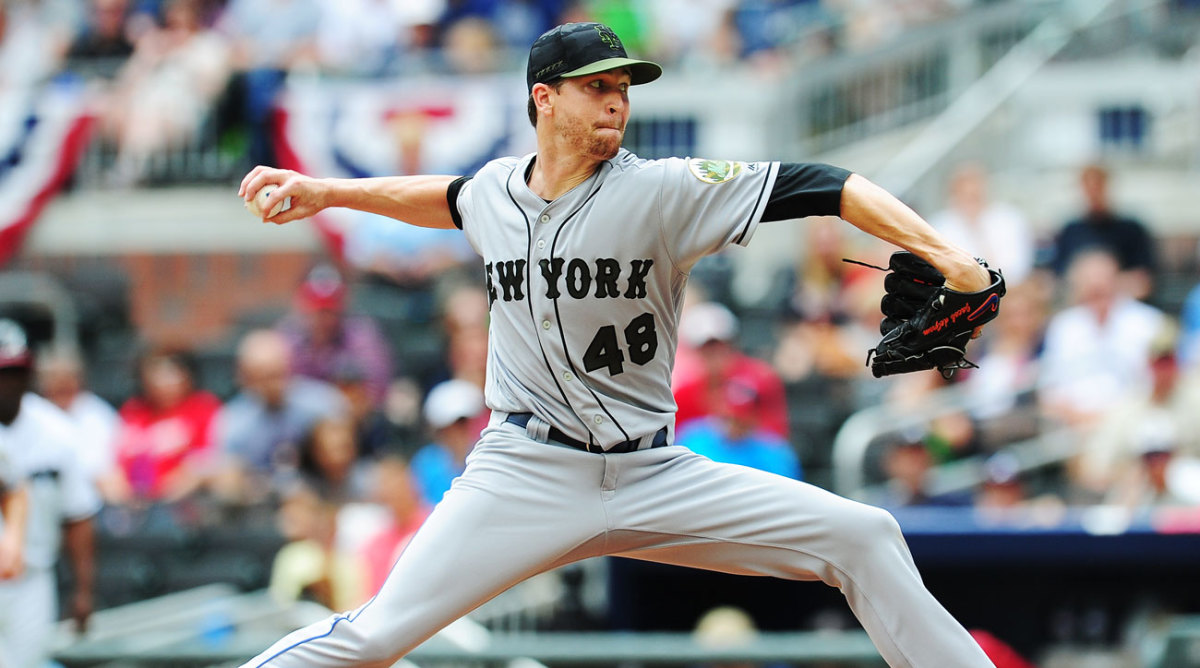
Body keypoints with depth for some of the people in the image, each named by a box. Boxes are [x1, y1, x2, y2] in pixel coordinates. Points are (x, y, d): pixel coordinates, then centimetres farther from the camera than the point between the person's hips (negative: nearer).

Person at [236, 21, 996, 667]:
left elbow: (818, 188, -18)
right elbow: (443, 198, 30)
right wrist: (324, 192, 25)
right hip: (528, 477, 1)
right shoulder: (496, 189, 3)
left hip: (655, 479, -1)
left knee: (864, 539, -11)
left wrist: (939, 252, -29)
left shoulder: (662, 191, -9)